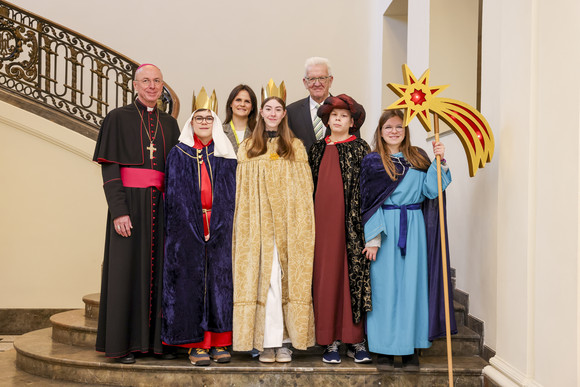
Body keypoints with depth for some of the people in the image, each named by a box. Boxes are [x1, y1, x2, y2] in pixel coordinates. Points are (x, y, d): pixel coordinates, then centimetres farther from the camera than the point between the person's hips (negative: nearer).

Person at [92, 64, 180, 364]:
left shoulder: (170, 124, 15)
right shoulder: (118, 118, 2)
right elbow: (109, 169, -5)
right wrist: (118, 210, -16)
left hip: (161, 205, 4)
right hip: (130, 202, -4)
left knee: (159, 268, 5)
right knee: (127, 268, -2)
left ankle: (157, 338, 14)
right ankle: (123, 342, 6)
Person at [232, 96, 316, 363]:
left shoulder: (295, 147, 12)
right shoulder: (247, 148, 13)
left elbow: (304, 188, 8)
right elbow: (242, 191, 10)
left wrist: (302, 223, -2)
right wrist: (246, 225, 1)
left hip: (288, 223, 0)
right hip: (258, 224, 0)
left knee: (288, 279, -2)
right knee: (267, 278, -7)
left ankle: (284, 341, 5)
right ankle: (269, 342, -4)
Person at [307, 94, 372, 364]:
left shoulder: (361, 149, 4)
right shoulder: (317, 150, 13)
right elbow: (311, 188, 14)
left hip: (352, 222, -2)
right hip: (323, 221, 3)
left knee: (354, 274, -1)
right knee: (326, 276, 2)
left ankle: (355, 340, 8)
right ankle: (330, 341, 10)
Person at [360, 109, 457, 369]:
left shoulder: (418, 158, 10)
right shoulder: (372, 162, 3)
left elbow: (431, 191, 1)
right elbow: (368, 202, -2)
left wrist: (439, 162, -8)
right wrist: (372, 238, -8)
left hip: (414, 229, 2)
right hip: (385, 228, -2)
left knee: (412, 283, 3)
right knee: (385, 285, 1)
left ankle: (411, 348, 12)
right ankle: (385, 348, 10)